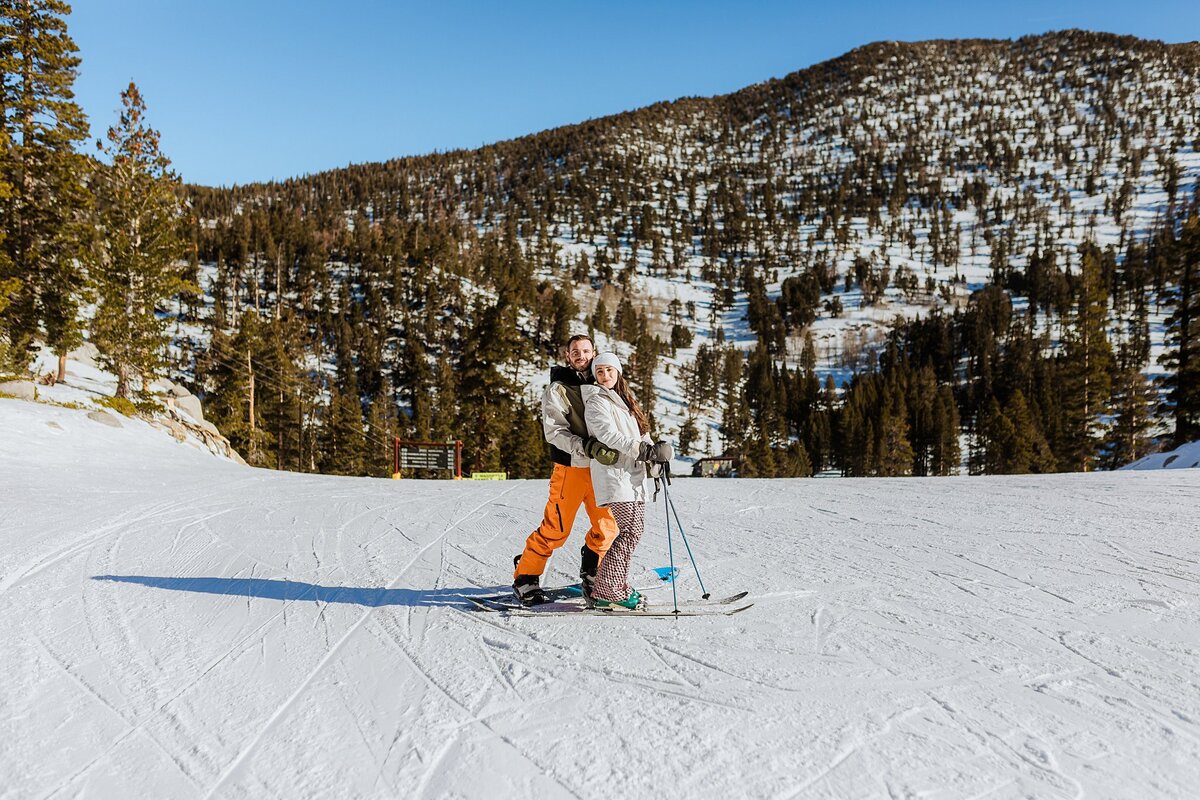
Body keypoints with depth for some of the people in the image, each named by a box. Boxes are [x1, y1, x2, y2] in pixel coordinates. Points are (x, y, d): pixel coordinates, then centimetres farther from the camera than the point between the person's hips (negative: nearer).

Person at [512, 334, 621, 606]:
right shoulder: (558, 389, -5)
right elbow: (555, 432, -14)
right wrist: (587, 447, -28)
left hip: (599, 468, 6)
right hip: (571, 467, -5)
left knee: (607, 527, 6)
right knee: (555, 529, -4)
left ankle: (590, 574, 28)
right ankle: (525, 577, 11)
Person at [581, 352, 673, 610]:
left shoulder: (624, 401, 24)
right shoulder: (596, 401, -3)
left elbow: (641, 434, 22)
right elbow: (609, 435, -16)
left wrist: (655, 458, 4)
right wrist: (645, 450, -22)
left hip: (632, 476, 9)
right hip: (614, 475, -9)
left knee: (635, 529, 4)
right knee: (631, 531, -15)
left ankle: (614, 586, 11)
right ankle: (608, 590, -13)